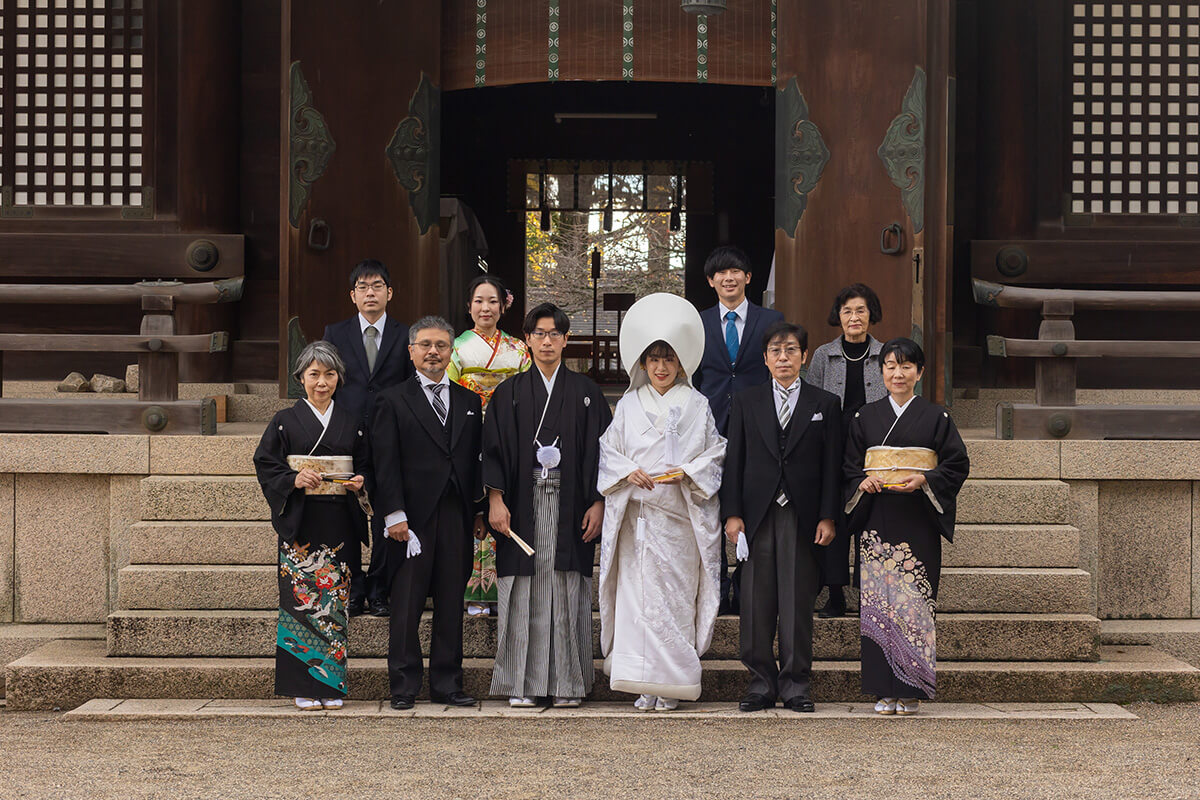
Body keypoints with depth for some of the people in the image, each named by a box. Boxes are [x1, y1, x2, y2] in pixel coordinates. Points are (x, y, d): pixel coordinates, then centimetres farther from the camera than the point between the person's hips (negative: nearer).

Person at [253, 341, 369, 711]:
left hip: (338, 525, 2)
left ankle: (332, 685, 8)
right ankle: (304, 687, 0)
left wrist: (360, 482, -4)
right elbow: (266, 467, 1)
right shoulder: (286, 421, 5)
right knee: (301, 600, -6)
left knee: (334, 603, 1)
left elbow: (366, 466, 17)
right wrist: (294, 480, -15)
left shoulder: (351, 423, 13)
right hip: (300, 524, -2)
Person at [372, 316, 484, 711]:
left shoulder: (469, 401, 15)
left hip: (456, 516, 4)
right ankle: (404, 686, 5)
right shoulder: (393, 400, 3)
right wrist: (394, 514, -11)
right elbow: (386, 463, -3)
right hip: (413, 517, -3)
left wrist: (479, 511, 8)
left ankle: (447, 684, 13)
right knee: (406, 606, -1)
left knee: (451, 604, 6)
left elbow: (475, 459, 15)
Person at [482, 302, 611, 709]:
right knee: (524, 591, -1)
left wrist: (598, 503, -3)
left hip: (570, 504, 0)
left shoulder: (586, 392, 8)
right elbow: (493, 448, 3)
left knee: (567, 591, -1)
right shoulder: (510, 393, 8)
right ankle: (522, 684, 5)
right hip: (523, 503, 0)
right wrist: (495, 500, -7)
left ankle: (567, 683, 6)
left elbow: (600, 450, 6)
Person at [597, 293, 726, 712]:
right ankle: (644, 686, 0)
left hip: (680, 518, -1)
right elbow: (608, 451, 11)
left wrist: (687, 473, -11)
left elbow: (716, 454, 6)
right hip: (636, 516, 1)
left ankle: (672, 684, 2)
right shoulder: (629, 405, 11)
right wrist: (629, 472, -8)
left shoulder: (697, 406, 7)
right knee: (637, 593, -5)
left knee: (676, 596, -4)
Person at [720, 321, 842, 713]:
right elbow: (734, 460, 7)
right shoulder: (746, 402, 10)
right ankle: (761, 682, 9)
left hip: (802, 518, -1)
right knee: (757, 602, 2)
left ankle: (796, 684, 7)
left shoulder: (825, 405, 8)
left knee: (798, 601, 0)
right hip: (757, 514, 1)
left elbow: (831, 466, 5)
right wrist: (732, 513, -1)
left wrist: (827, 517, -3)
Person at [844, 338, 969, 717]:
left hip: (918, 521, -2)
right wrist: (863, 481, -9)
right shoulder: (865, 417, 11)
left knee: (913, 599, -5)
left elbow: (957, 464, 3)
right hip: (876, 521, 2)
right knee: (878, 600, -2)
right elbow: (848, 465, 12)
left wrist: (924, 480, -13)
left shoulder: (936, 417, 6)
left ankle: (911, 690, 0)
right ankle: (885, 690, 3)